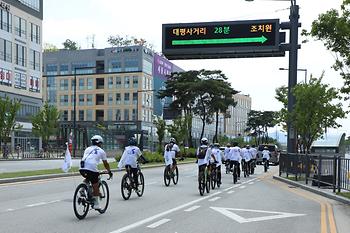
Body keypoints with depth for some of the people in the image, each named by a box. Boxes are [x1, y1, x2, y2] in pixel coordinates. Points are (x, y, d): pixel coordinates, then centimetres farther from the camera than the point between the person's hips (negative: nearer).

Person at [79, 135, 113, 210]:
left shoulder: (87, 149, 26)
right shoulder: (101, 151, 16)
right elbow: (105, 164, 20)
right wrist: (109, 172, 33)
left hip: (82, 169, 4)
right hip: (92, 168, -4)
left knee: (87, 179, 33)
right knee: (95, 185, 9)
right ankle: (96, 204, 10)